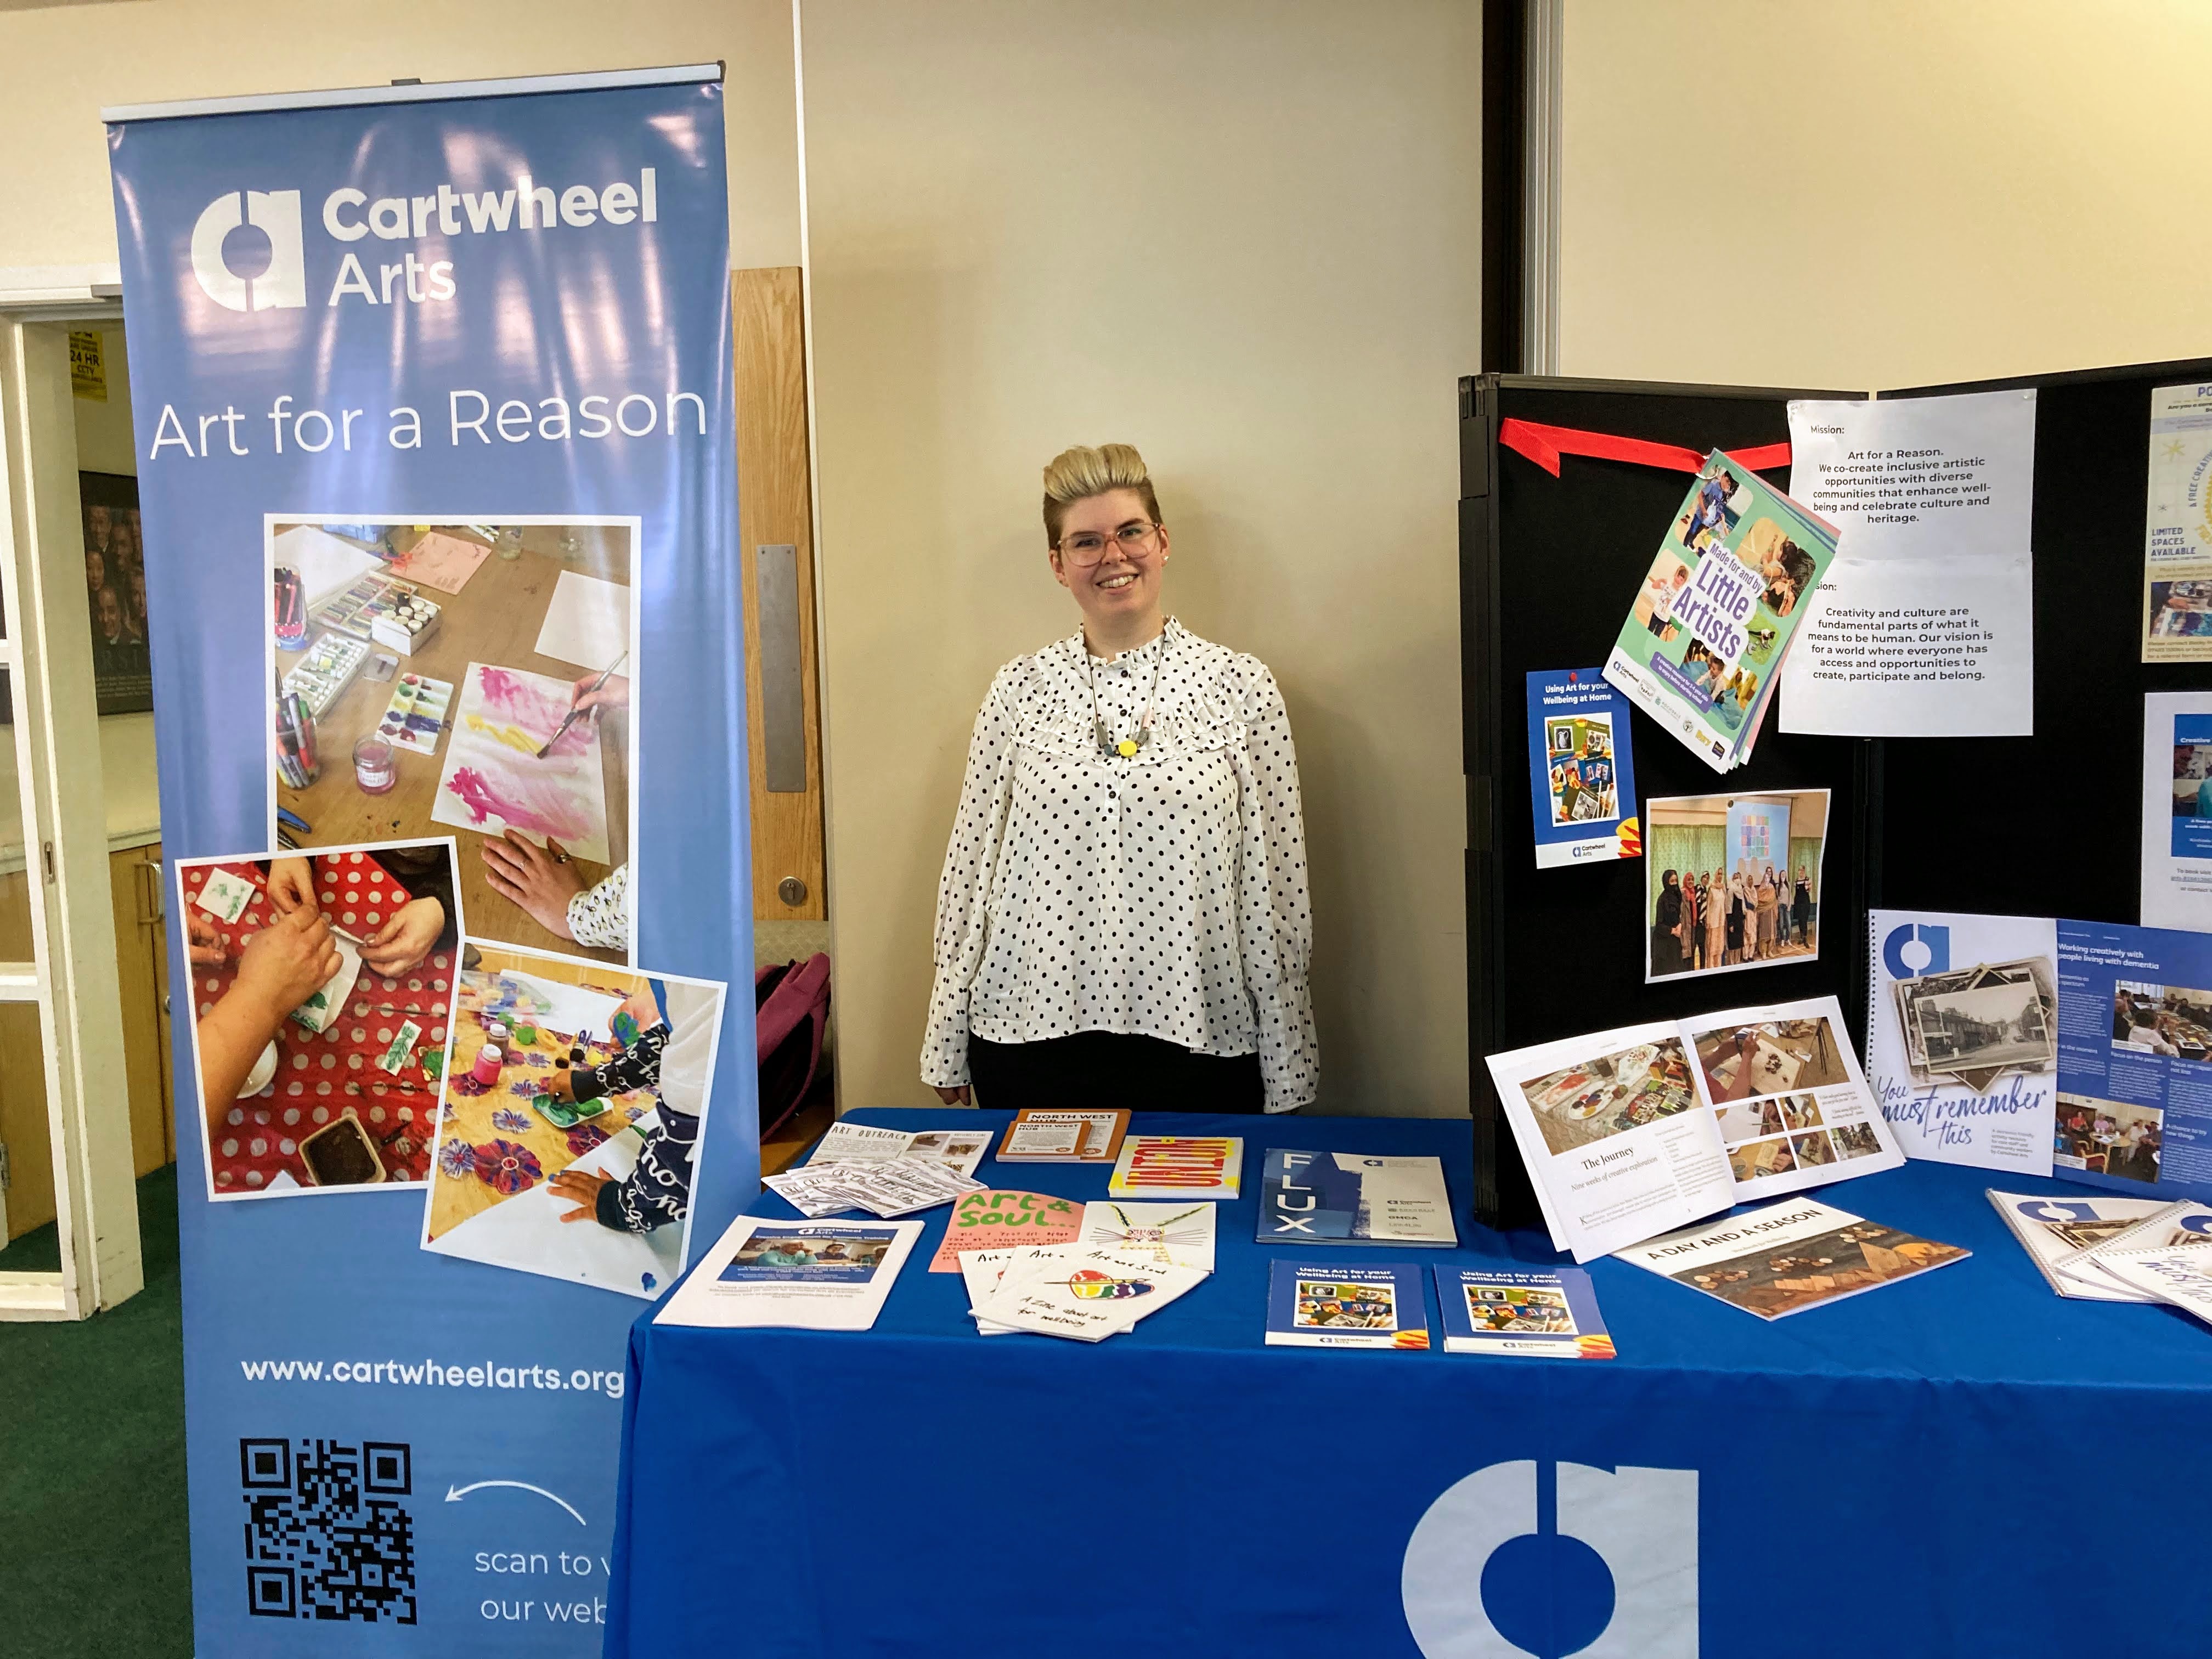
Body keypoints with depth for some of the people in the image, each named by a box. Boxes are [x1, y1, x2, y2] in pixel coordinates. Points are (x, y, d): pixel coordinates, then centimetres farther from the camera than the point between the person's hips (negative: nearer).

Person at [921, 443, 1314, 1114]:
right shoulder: (1017, 691, 3)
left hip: (1195, 1037, -1)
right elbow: (969, 863, 6)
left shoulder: (1240, 686, -1)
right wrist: (947, 1044, 7)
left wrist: (1286, 1064, 2)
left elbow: (1276, 880, 1)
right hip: (1031, 1036, 1)